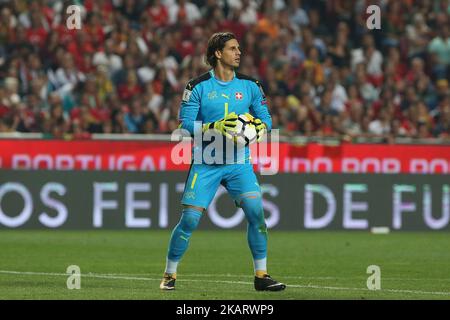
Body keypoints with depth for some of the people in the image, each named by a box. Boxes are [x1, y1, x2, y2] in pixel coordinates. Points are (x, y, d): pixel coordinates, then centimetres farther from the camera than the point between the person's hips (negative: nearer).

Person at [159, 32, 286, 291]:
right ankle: (170, 274, 9)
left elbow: (265, 117, 10)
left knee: (256, 211, -14)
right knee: (190, 219, -8)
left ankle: (261, 275, -4)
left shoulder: (250, 86, 5)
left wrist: (261, 127, -13)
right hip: (206, 163, -2)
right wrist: (214, 128, -23)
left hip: (239, 163, 2)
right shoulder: (198, 87, -4)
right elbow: (185, 123, -8)